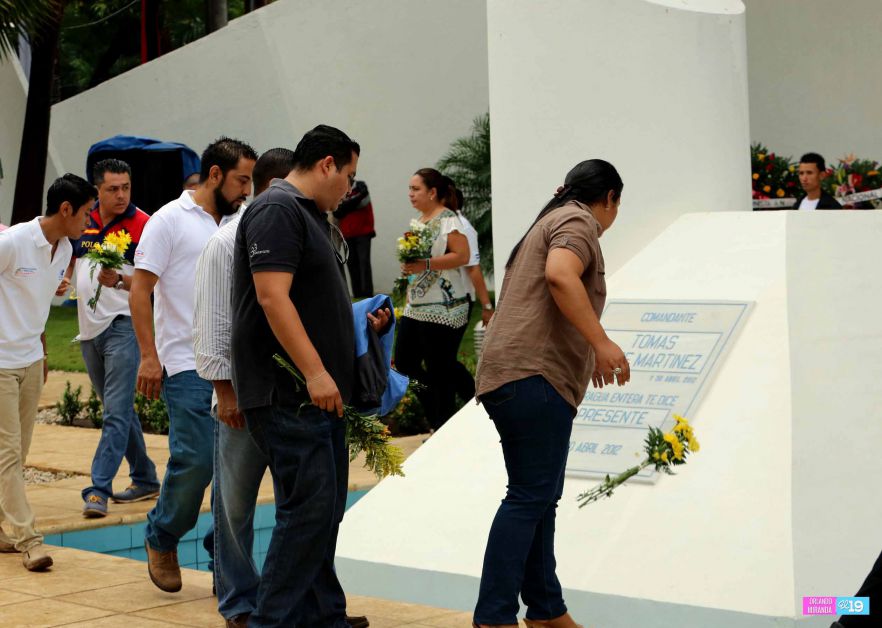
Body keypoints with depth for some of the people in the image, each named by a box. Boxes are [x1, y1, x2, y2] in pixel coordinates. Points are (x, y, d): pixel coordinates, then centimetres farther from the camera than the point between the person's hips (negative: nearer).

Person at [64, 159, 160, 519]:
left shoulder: (141, 225, -7)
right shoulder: (83, 221, 8)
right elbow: (67, 261, 22)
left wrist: (119, 281, -29)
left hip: (123, 325, -7)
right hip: (89, 328, 7)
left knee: (117, 412, -12)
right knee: (119, 410, 15)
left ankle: (99, 489, -15)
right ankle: (145, 480, 26)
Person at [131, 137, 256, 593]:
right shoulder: (170, 221, -4)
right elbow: (141, 288, -7)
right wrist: (149, 356, -13)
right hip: (188, 364, -6)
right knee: (195, 460, -10)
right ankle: (161, 539, 14)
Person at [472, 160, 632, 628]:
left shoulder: (552, 220, 29)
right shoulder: (579, 221, -2)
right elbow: (560, 275, -23)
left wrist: (587, 355, 43)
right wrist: (602, 342, -25)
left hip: (513, 377, 10)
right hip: (533, 374, -10)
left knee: (538, 496, 12)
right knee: (531, 495, -12)